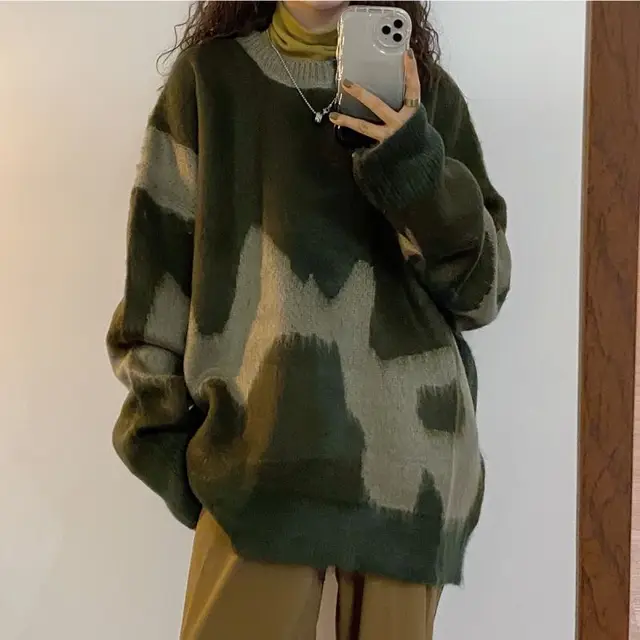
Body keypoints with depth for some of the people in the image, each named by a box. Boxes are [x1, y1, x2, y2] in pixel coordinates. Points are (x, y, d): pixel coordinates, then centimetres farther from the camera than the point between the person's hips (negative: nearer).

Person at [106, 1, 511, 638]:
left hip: (406, 451, 2)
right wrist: (162, 428, 3)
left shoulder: (424, 90, 10)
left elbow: (482, 289, 4)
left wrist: (416, 165, -11)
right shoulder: (211, 76, 9)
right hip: (261, 455, -1)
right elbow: (158, 262, 8)